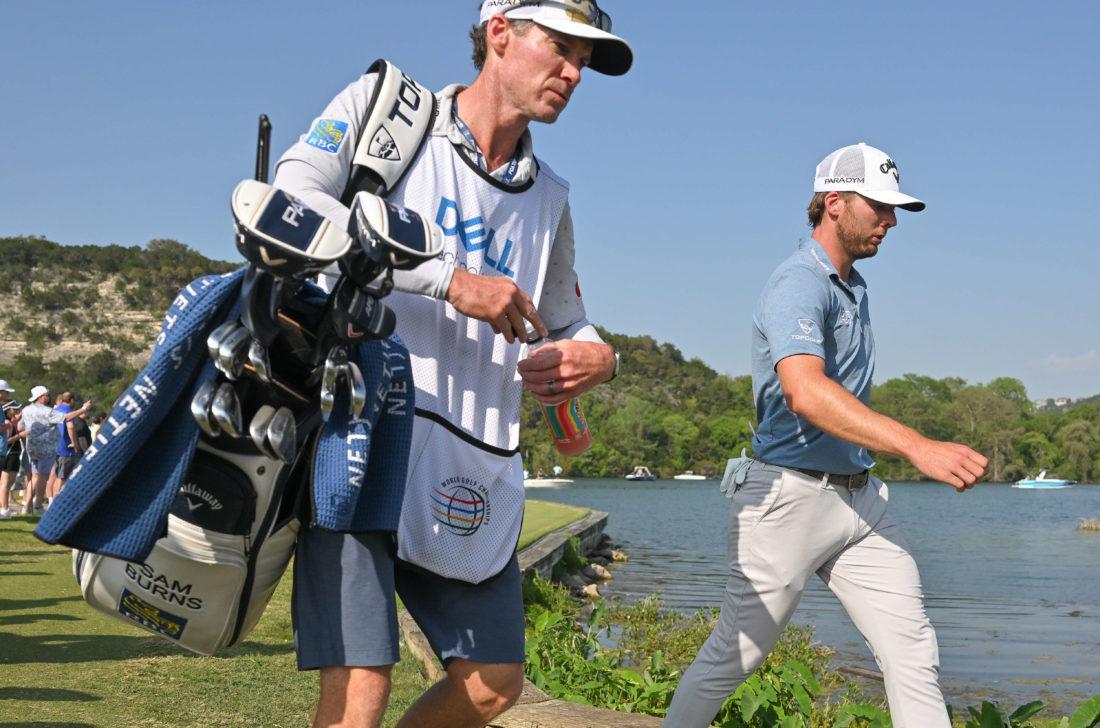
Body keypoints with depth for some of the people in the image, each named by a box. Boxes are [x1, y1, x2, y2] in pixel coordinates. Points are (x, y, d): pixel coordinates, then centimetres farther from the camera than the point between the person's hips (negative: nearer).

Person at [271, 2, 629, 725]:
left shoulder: (548, 197, 17)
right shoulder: (382, 106, 1)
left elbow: (567, 323, 26)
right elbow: (288, 201, -15)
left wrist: (599, 357, -1)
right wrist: (450, 278, -20)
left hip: (472, 468, 6)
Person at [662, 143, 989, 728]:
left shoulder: (854, 286, 15)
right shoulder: (798, 284, -17)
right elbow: (805, 391, -36)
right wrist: (918, 447, -45)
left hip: (858, 497, 9)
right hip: (790, 496, -8)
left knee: (914, 654, 1)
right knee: (735, 655, 2)